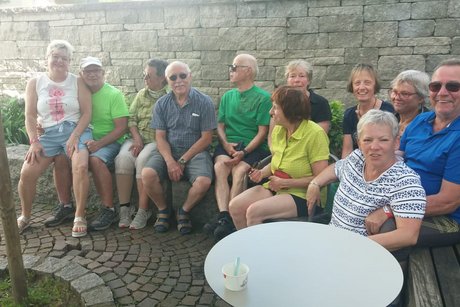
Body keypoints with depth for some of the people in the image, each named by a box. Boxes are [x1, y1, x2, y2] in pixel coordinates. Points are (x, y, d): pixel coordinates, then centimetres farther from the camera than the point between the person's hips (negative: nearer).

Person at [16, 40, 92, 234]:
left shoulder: (78, 82, 4)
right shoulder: (34, 83, 10)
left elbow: (86, 113, -2)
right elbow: (30, 116, 6)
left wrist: (74, 137, -14)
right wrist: (34, 141, -7)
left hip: (76, 131, -2)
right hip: (48, 134, 3)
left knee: (80, 166, -31)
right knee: (27, 173, -13)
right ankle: (25, 217, 12)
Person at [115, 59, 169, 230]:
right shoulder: (142, 94, 18)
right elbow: (131, 118, 12)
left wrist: (143, 143, -17)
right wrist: (137, 139, -6)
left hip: (157, 140, -5)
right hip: (137, 138, 5)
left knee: (142, 159, -33)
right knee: (122, 158, -25)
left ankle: (143, 211, -23)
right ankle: (124, 208, -19)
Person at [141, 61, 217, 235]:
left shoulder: (204, 102, -4)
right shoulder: (161, 104, 6)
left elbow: (206, 138, -5)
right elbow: (160, 137, 2)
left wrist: (182, 161, -11)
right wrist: (170, 161, -16)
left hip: (195, 152, -2)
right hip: (168, 152, 2)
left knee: (204, 181, -30)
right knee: (147, 173, -25)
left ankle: (184, 211, 2)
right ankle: (163, 210, 4)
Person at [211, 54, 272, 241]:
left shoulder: (263, 98, 1)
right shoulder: (227, 96, 18)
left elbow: (262, 132, -4)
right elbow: (220, 125, 15)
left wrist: (244, 152, -17)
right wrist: (226, 143, -6)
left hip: (253, 146, -3)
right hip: (228, 144, 4)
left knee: (239, 171, -32)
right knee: (219, 166, -28)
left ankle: (227, 221, -27)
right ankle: (224, 219, -34)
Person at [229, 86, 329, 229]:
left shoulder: (315, 134, -16)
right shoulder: (278, 129, 5)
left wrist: (285, 183, -16)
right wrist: (262, 172, -2)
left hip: (303, 195, -7)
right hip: (276, 188, 7)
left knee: (254, 212, -25)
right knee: (235, 206, -11)